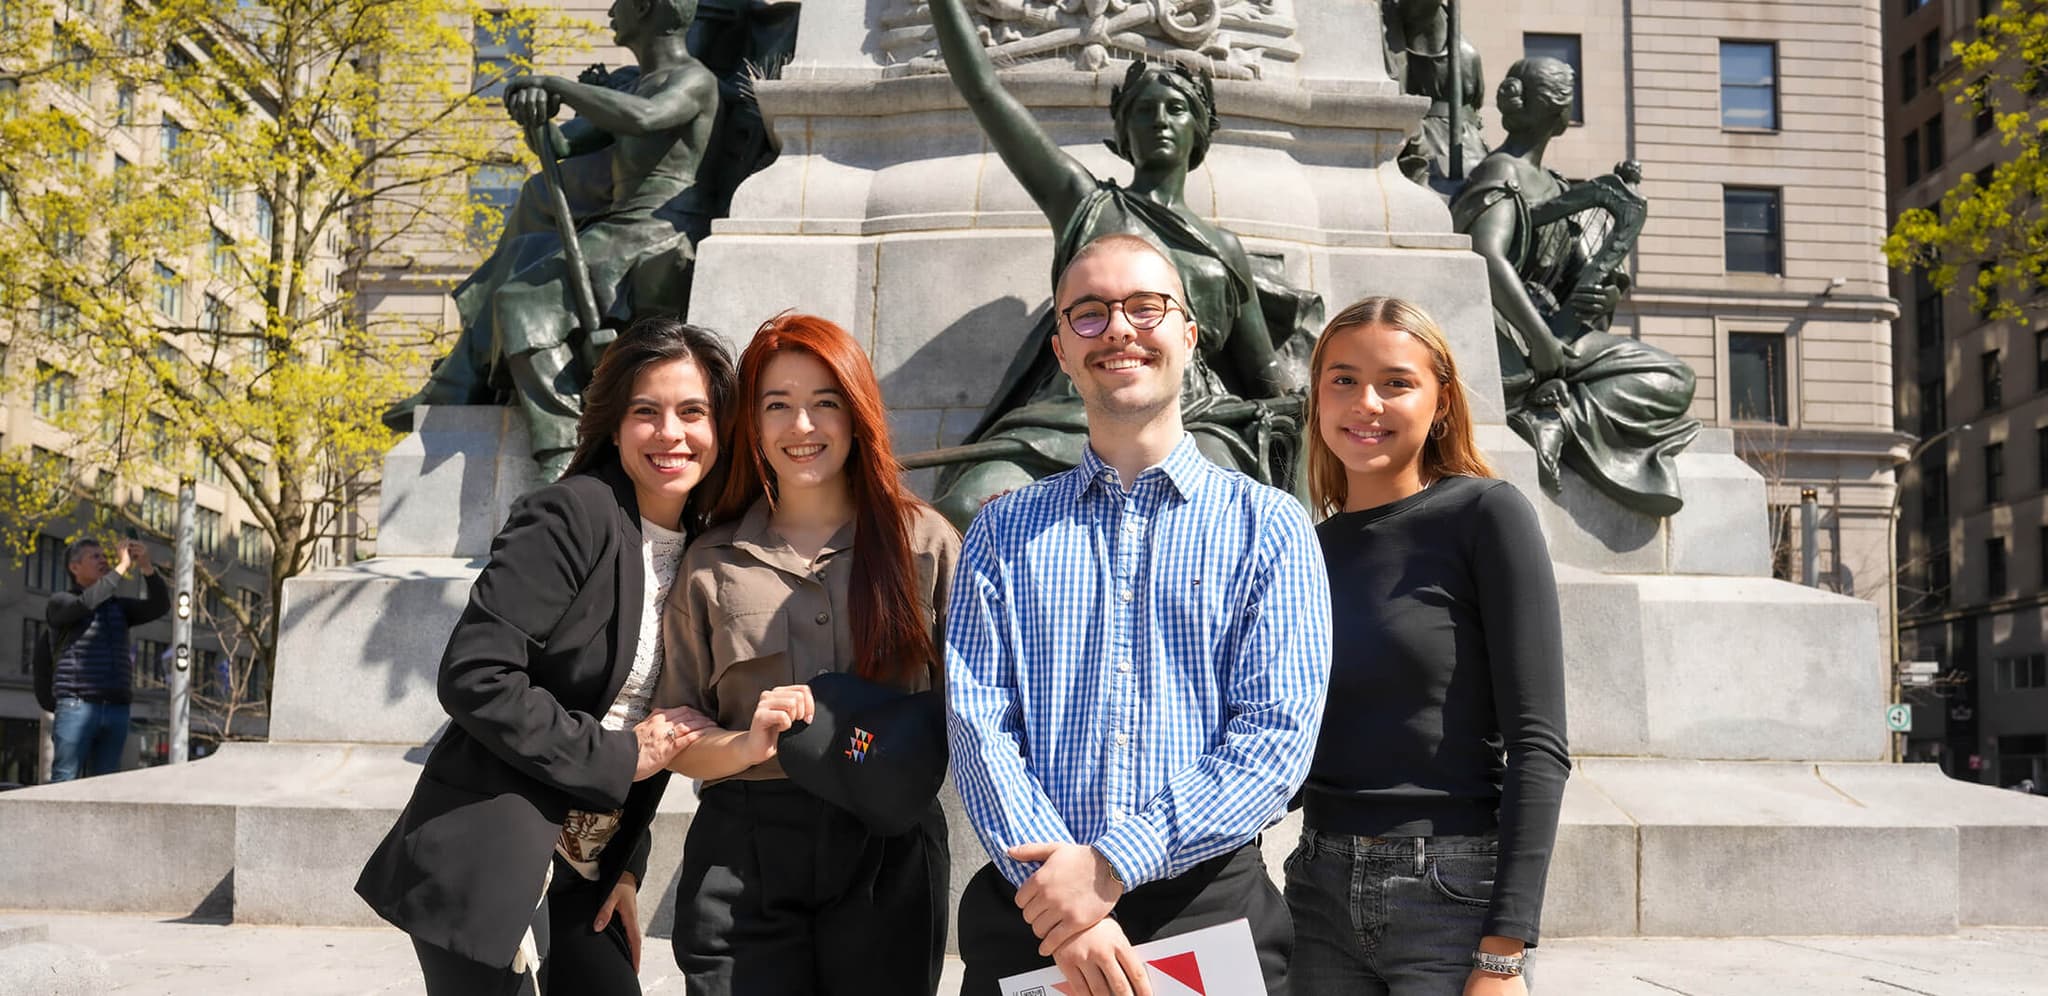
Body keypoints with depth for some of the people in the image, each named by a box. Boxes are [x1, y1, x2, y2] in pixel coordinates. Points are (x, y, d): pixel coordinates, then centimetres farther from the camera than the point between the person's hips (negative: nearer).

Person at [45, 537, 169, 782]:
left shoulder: (118, 605, 20)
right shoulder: (60, 603, 5)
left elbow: (159, 606, 6)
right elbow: (86, 603, -17)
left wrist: (146, 566, -8)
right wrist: (122, 567, -13)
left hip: (117, 709, 5)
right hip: (77, 706, -5)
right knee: (64, 782, -9)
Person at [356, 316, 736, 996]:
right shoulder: (570, 516, -13)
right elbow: (474, 676, -20)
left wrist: (626, 864, 8)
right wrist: (617, 757, -14)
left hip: (585, 874, 7)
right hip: (490, 861, -7)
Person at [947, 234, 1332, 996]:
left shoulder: (1269, 527, 2)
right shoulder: (1002, 534, 8)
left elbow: (1277, 735, -7)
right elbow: (977, 725, -2)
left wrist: (1114, 863, -17)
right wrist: (1050, 876, -17)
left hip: (1211, 908, -1)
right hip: (1027, 923, 1)